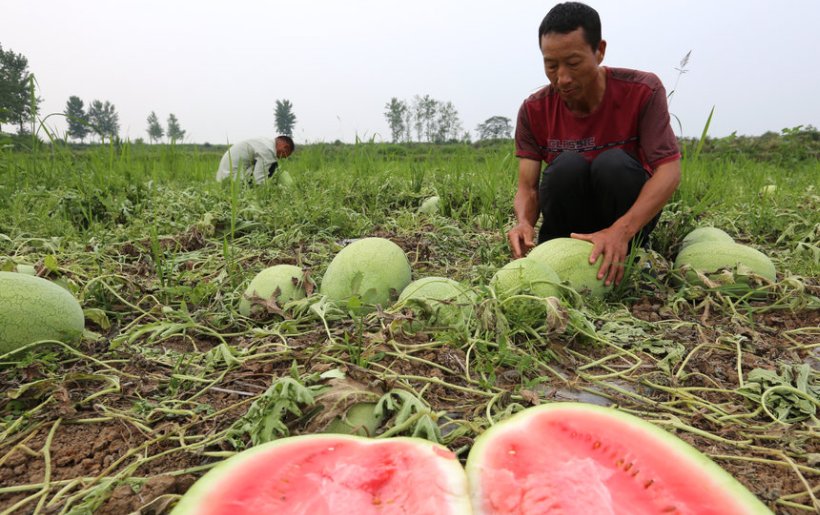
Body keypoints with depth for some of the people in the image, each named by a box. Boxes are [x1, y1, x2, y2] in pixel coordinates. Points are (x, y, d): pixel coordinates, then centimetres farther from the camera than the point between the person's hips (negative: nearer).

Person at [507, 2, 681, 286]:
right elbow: (527, 187, -14)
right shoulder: (534, 110, -10)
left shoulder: (643, 90, -15)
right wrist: (524, 221, -40)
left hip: (633, 217, 0)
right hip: (569, 223, 1)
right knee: (567, 165, -29)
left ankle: (619, 269, -13)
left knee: (613, 163, -31)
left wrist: (621, 231, -40)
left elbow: (669, 170, -23)